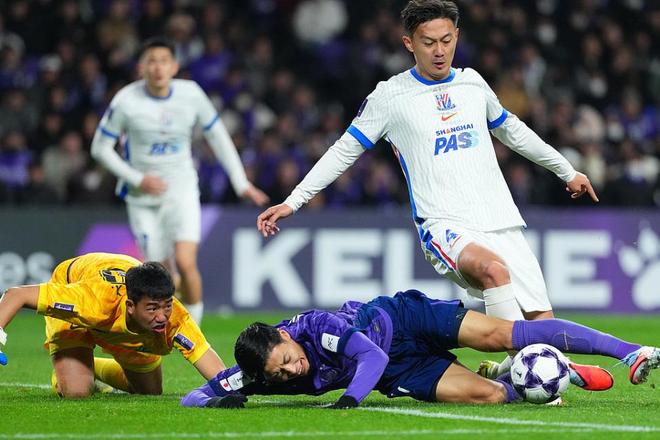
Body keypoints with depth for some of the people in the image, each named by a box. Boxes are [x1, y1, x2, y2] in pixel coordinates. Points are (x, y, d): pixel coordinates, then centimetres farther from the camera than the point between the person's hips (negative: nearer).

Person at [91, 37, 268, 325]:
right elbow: (100, 148, -4)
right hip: (142, 198, 0)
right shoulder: (126, 101, -12)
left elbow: (217, 136, 8)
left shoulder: (191, 94, -6)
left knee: (185, 263, -20)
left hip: (182, 192, 0)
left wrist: (241, 183, 7)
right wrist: (138, 179, -14)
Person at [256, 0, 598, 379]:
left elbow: (512, 131, 31)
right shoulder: (390, 96, 2)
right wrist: (293, 201, 3)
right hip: (446, 229, -5)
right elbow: (344, 151, 9)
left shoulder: (472, 82, 15)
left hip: (503, 222, 5)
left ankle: (498, 372, 13)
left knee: (543, 325, -10)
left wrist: (567, 170, 39)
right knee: (493, 268, -38)